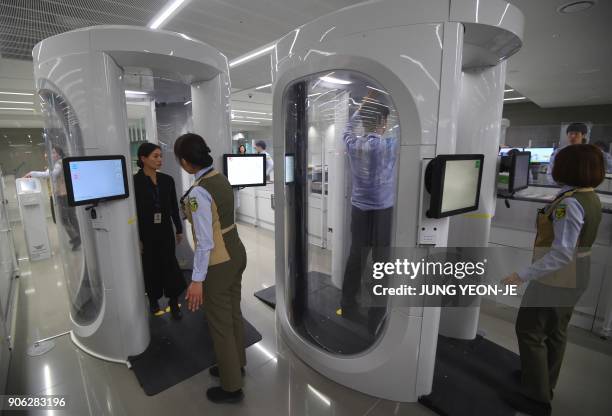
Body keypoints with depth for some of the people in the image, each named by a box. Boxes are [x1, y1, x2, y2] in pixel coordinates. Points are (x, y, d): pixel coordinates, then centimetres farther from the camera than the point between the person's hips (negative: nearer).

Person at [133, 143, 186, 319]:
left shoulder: (167, 180, 0)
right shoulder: (134, 182, -10)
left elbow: (174, 207, 6)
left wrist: (179, 229, 9)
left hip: (165, 230, 2)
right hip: (145, 232, -2)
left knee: (170, 264, 1)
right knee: (151, 268, 12)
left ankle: (174, 302, 15)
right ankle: (153, 301, 32)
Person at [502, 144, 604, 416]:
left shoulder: (569, 203, -25)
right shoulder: (592, 198, 3)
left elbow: (562, 253, -32)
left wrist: (522, 275, -34)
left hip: (556, 278, -9)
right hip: (574, 277, 9)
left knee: (529, 331, 3)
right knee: (556, 331, 21)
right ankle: (545, 383, 39)